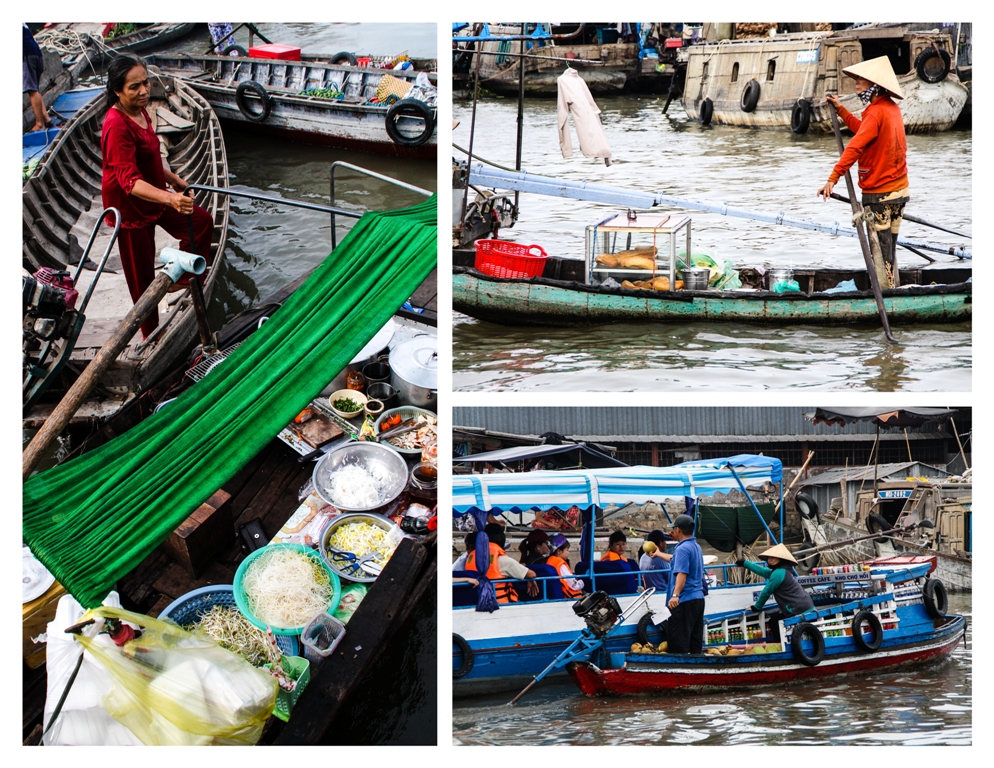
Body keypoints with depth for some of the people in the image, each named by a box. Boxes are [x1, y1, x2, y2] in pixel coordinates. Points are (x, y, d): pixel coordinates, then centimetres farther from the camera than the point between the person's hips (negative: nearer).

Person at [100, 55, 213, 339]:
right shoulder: (117, 126, -32)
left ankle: (183, 278, 30)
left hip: (153, 196, 9)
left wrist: (173, 179, 25)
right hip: (129, 205, -9)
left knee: (201, 222, 13)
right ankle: (151, 336, 20)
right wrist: (169, 198, -52)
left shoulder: (140, 112, -1)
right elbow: (129, 180, -40)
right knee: (142, 274, 4)